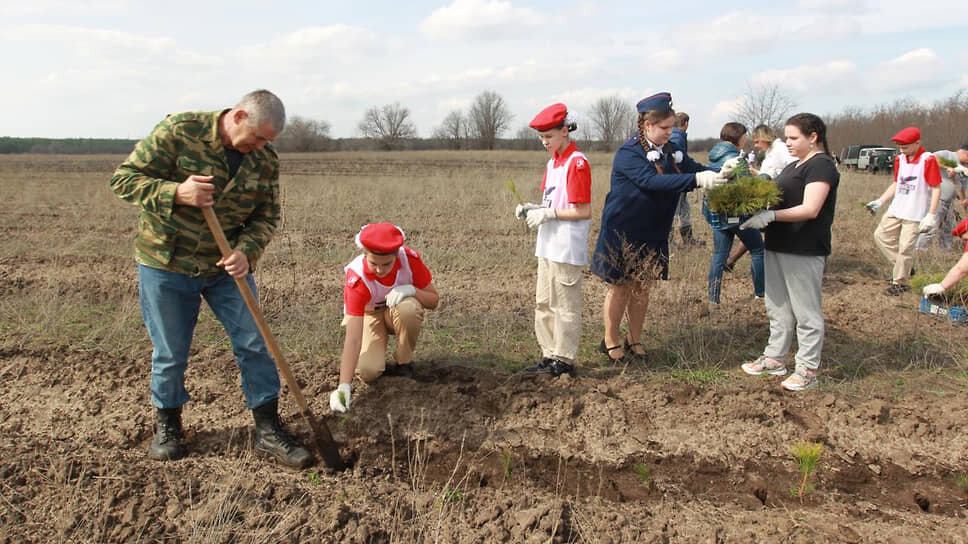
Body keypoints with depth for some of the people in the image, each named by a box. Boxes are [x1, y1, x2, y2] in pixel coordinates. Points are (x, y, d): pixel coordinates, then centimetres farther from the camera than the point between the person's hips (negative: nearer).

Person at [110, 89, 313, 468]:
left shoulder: (265, 160, -3)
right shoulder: (179, 132, -15)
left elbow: (266, 217, 1)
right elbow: (124, 179, -13)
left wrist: (247, 252, -18)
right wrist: (176, 193, -30)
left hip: (227, 267, 3)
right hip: (166, 265, -3)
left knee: (254, 344, 0)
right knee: (170, 353, 8)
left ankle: (268, 429, 12)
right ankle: (168, 425, 32)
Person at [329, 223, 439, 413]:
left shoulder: (410, 259, -27)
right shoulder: (357, 279, -33)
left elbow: (434, 300, -14)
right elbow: (353, 339, -36)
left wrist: (411, 290, -37)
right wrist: (344, 386, -45)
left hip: (398, 314, 2)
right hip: (368, 315, -2)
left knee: (408, 307, -36)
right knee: (368, 371, -26)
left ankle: (404, 363, -11)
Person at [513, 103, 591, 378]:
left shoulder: (577, 163, -14)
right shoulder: (552, 162, 14)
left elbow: (584, 211, -17)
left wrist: (548, 214, -18)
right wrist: (532, 209, 4)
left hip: (567, 249, -9)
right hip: (548, 246, 9)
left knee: (565, 306, 0)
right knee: (543, 303, 14)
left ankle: (565, 361, 11)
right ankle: (550, 355, 25)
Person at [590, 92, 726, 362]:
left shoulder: (671, 152, 4)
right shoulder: (628, 153, -19)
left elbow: (696, 168, 0)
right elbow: (653, 181, -33)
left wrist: (721, 173, -21)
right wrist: (697, 180, -40)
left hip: (653, 233, 6)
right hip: (623, 233, -6)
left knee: (642, 287, 13)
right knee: (620, 287, 6)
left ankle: (634, 339, 27)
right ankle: (610, 341, 21)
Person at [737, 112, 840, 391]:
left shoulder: (821, 165, -11)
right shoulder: (793, 167, 18)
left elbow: (810, 209, -21)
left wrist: (770, 216, -28)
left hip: (804, 251, -9)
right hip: (778, 247, 9)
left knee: (806, 312, 1)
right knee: (778, 308, 16)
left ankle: (807, 368, 11)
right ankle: (775, 358, 27)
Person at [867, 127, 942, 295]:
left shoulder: (928, 160, -13)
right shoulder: (900, 159, 7)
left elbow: (936, 189, -13)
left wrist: (931, 215, -17)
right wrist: (879, 201, 10)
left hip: (915, 213, -7)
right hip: (896, 210, 7)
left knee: (905, 247, -4)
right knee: (880, 235, 9)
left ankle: (900, 283, 8)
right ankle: (904, 266, 21)